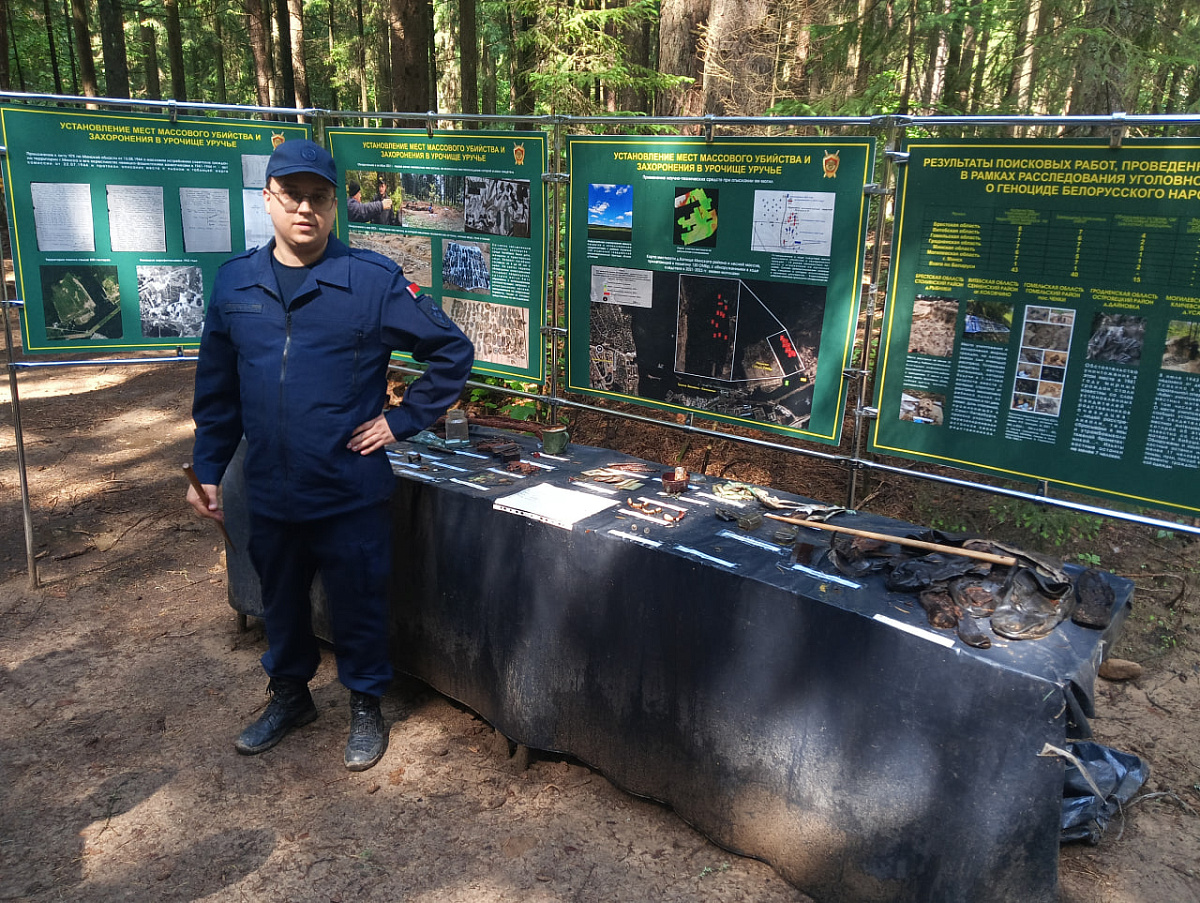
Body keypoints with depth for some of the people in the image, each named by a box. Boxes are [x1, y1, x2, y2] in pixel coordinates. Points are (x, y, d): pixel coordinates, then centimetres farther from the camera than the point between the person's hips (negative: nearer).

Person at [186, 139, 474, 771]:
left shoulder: (374, 280, -10)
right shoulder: (235, 281, 3)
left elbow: (452, 352, -4)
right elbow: (217, 389, 11)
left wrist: (402, 420, -7)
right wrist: (207, 469, 11)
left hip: (350, 489, -4)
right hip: (268, 489, 4)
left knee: (357, 604, 11)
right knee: (280, 600, 21)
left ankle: (365, 706, 34)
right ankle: (290, 693, 45)